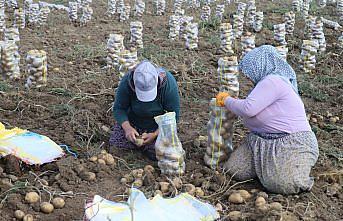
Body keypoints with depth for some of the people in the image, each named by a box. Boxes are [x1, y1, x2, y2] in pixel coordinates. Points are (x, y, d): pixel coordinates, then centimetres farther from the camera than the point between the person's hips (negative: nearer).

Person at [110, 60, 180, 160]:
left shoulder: (169, 84, -30)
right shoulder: (126, 82, -27)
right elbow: (118, 108, -16)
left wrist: (155, 134, -28)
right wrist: (127, 127, -34)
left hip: (158, 125, -1)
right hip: (132, 121, 2)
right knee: (115, 144, -14)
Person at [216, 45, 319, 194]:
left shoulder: (272, 81, -17)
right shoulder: (269, 81, 17)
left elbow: (248, 109, -23)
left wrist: (227, 100, -6)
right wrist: (234, 103, 16)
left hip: (293, 144, -10)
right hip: (265, 143, 10)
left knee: (279, 185, -28)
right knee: (234, 169, -3)